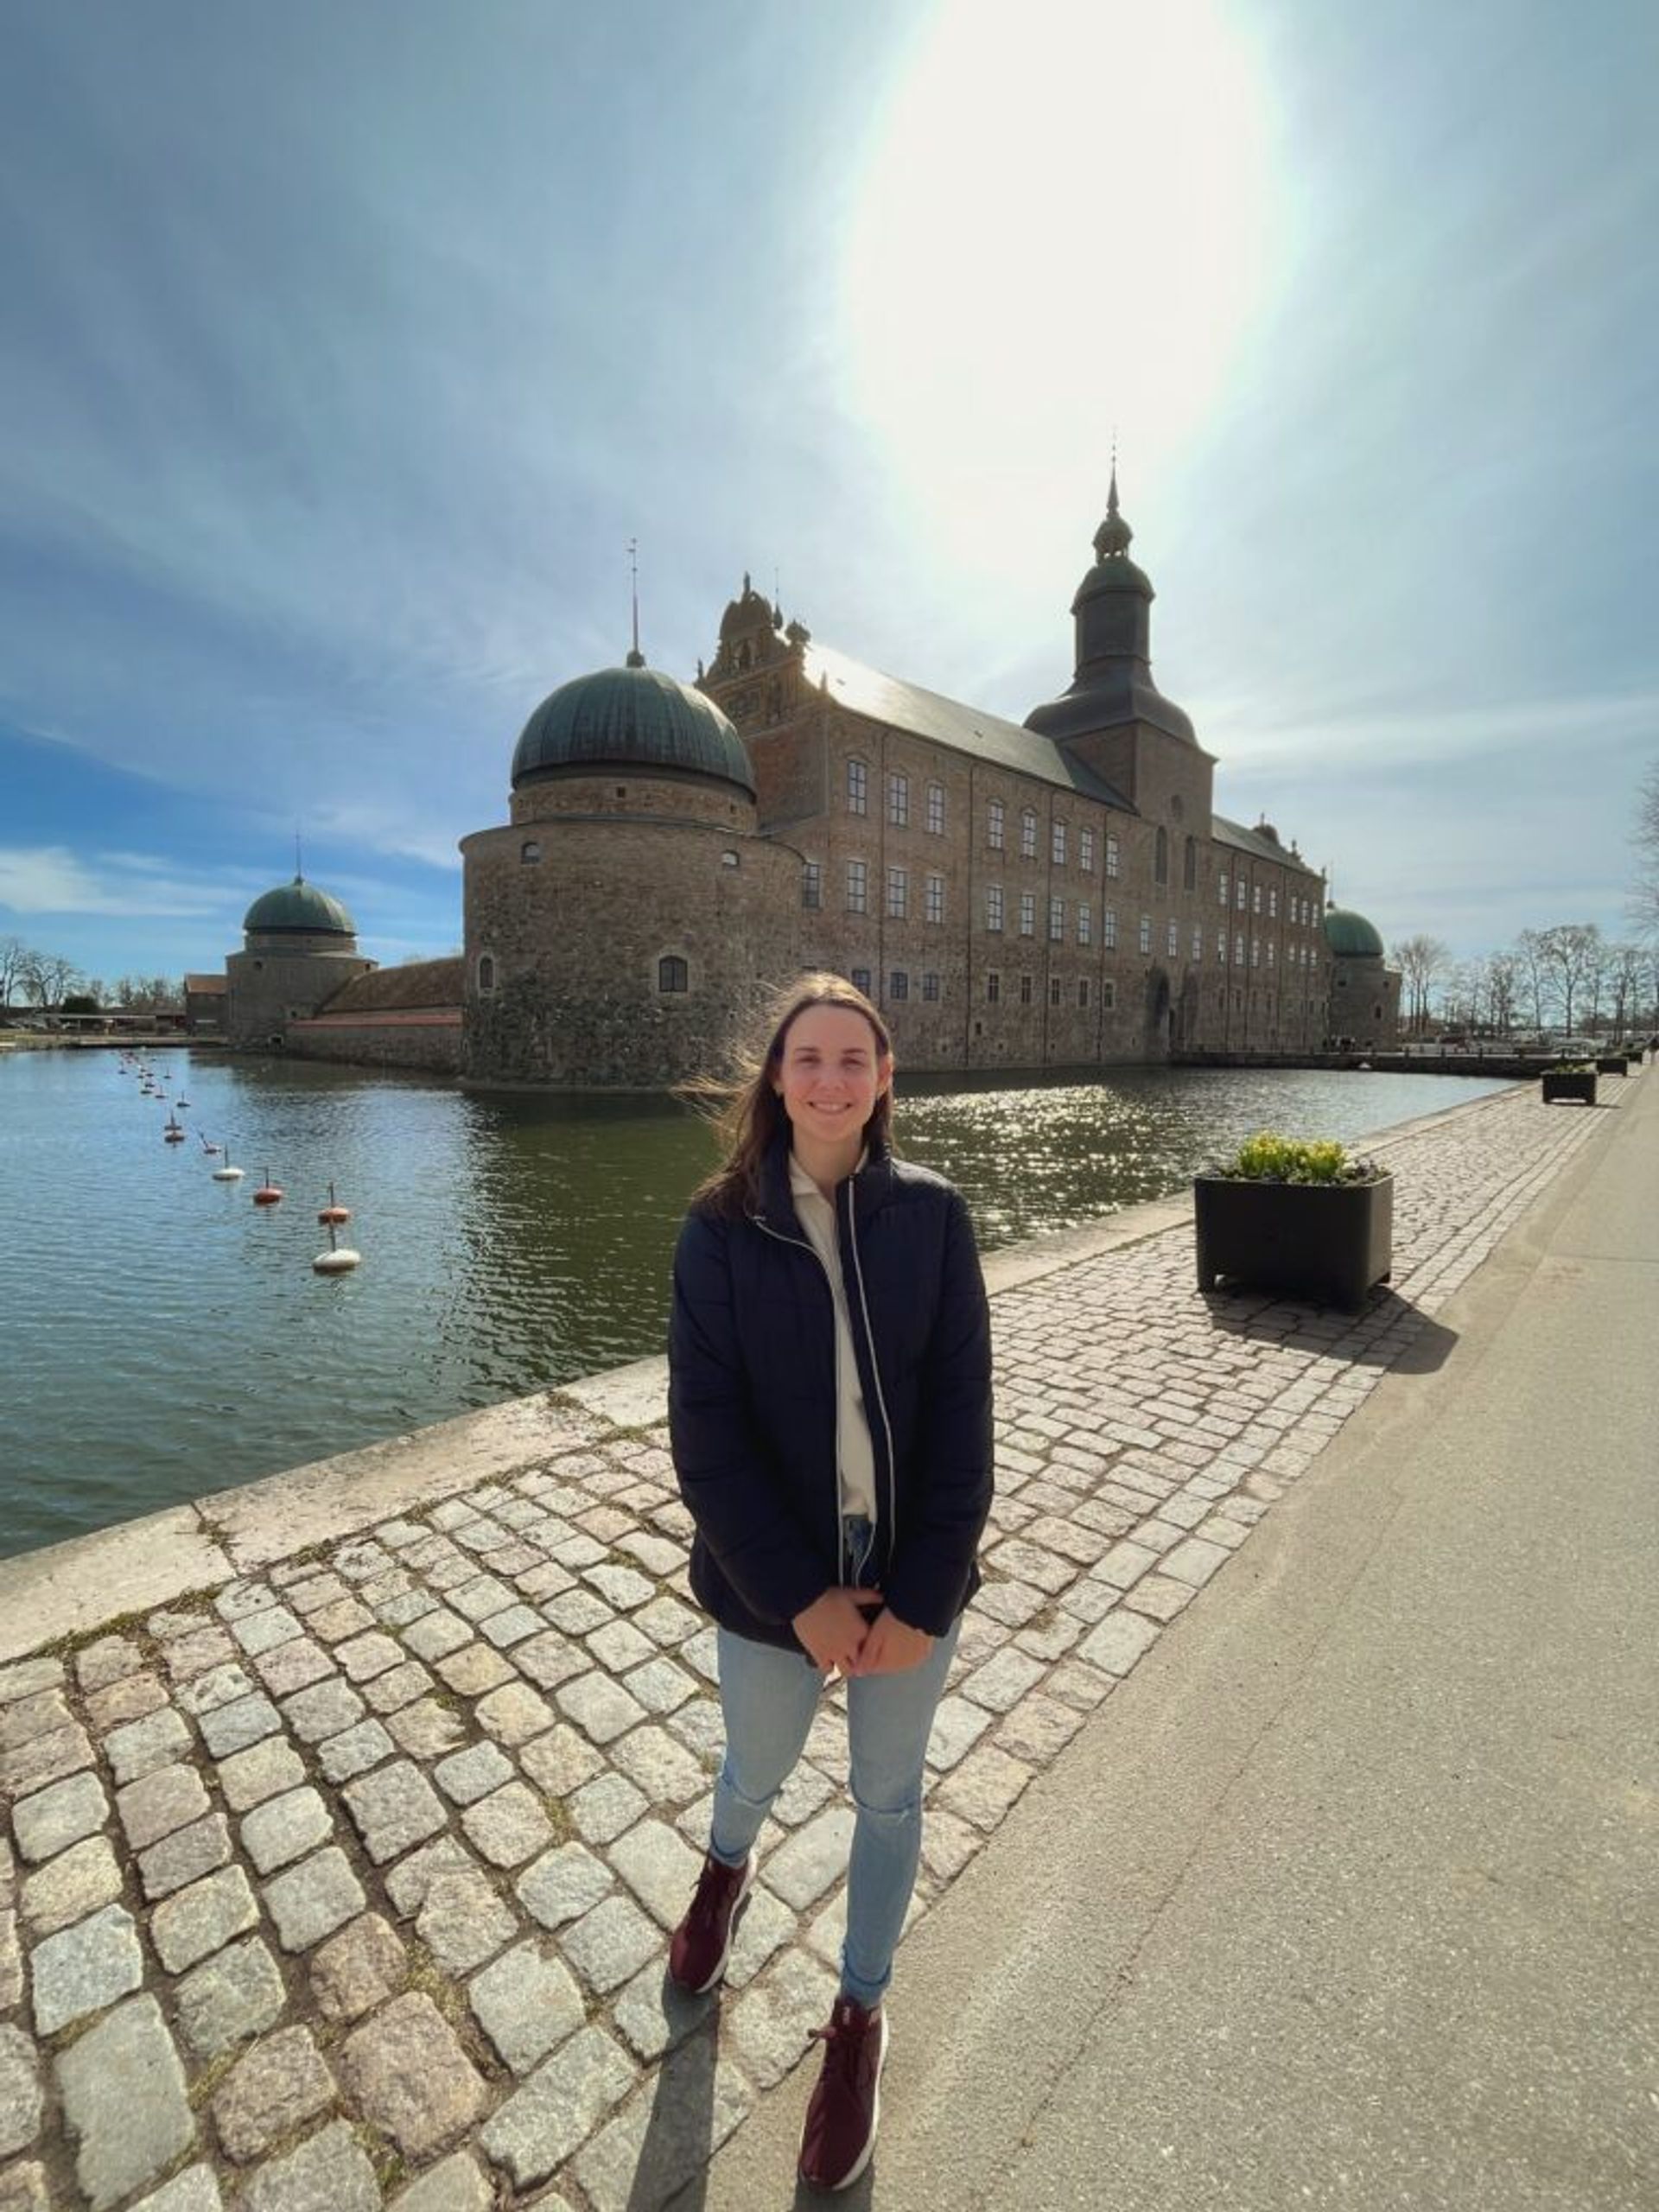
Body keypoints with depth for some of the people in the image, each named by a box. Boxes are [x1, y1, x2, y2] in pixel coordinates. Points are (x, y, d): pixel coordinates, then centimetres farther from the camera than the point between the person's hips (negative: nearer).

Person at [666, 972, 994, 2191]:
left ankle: (861, 2016, 51)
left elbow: (962, 1416, -9)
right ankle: (727, 1868, 63)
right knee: (759, 1770, 26)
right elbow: (706, 1431, -13)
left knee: (888, 1797, 21)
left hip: (910, 1579, 1)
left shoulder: (932, 1215, -11)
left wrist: (921, 1596, -12)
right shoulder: (721, 1227, -13)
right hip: (772, 1582, 0)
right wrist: (801, 1594, -15)